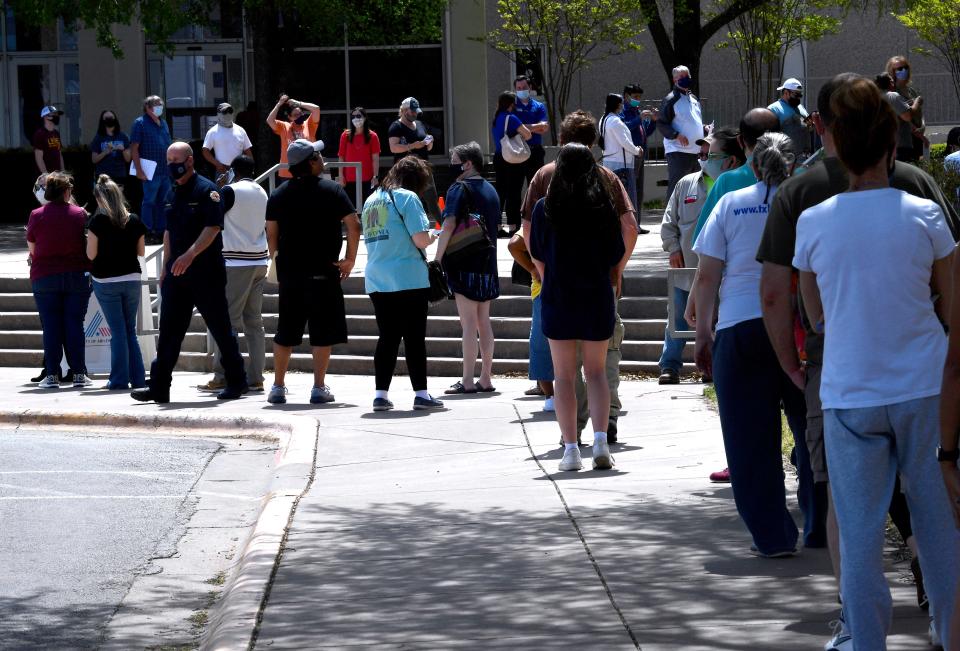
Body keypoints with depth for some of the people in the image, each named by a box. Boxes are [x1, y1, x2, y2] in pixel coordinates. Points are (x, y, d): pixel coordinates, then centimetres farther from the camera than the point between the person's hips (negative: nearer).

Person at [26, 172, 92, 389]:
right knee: (75, 324, 4)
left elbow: (32, 249, 2)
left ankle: (52, 375, 1)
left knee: (51, 326, 3)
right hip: (77, 275, 0)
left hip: (44, 276, 0)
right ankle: (79, 373, 3)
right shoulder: (80, 214, -3)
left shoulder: (36, 216, -4)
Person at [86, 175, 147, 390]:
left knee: (118, 331, 0)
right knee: (131, 330, 12)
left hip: (106, 281, -3)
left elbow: (91, 254, -8)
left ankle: (119, 379, 1)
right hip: (132, 279, 3)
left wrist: (90, 238, 10)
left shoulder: (99, 220, -10)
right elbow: (141, 251, 9)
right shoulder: (134, 220, 2)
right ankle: (138, 378, 10)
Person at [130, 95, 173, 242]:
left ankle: (161, 231, 18)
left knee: (162, 202, 11)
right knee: (149, 201, -2)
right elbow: (134, 148, -10)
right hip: (151, 171, -7)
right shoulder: (140, 123, -5)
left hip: (166, 170, 7)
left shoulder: (163, 124, 16)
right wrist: (139, 170, -17)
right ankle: (148, 233, 2)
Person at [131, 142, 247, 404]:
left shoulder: (206, 190, -9)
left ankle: (236, 382, 12)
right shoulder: (174, 193, 16)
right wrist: (166, 268, 17)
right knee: (168, 330, 2)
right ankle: (159, 387, 2)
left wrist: (190, 254, -28)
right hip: (177, 272, 7)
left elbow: (213, 227, -18)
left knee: (220, 328, 2)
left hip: (206, 271, -7)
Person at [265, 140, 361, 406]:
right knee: (323, 331, 1)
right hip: (323, 272, -4)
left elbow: (271, 233, 6)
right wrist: (350, 259, -1)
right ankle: (319, 388, -1)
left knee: (285, 332, 11)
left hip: (289, 273, 4)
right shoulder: (331, 190, -5)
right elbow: (353, 225, -10)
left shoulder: (278, 195, 6)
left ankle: (278, 386, 13)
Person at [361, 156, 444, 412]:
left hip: (377, 282, 6)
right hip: (408, 280, -6)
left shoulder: (372, 199, 15)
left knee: (387, 338, 9)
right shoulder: (407, 198, -7)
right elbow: (421, 239, -14)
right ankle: (421, 393, -2)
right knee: (415, 338, -1)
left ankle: (381, 394, 5)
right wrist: (434, 235, 8)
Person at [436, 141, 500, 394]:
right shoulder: (490, 190, 15)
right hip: (488, 265, 7)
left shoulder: (459, 188, -9)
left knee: (468, 323, -7)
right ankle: (486, 378, 13)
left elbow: (449, 225, -19)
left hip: (465, 266, -7)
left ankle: (468, 381, -7)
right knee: (484, 322, 11)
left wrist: (437, 259, -16)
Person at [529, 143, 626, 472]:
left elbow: (538, 259, 2)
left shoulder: (544, 208, -5)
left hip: (558, 300, -1)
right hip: (598, 299, 1)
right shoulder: (604, 209, -4)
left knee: (563, 376, 7)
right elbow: (617, 260, 1)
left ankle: (571, 448, 2)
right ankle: (600, 440, -4)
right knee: (596, 372, 11)